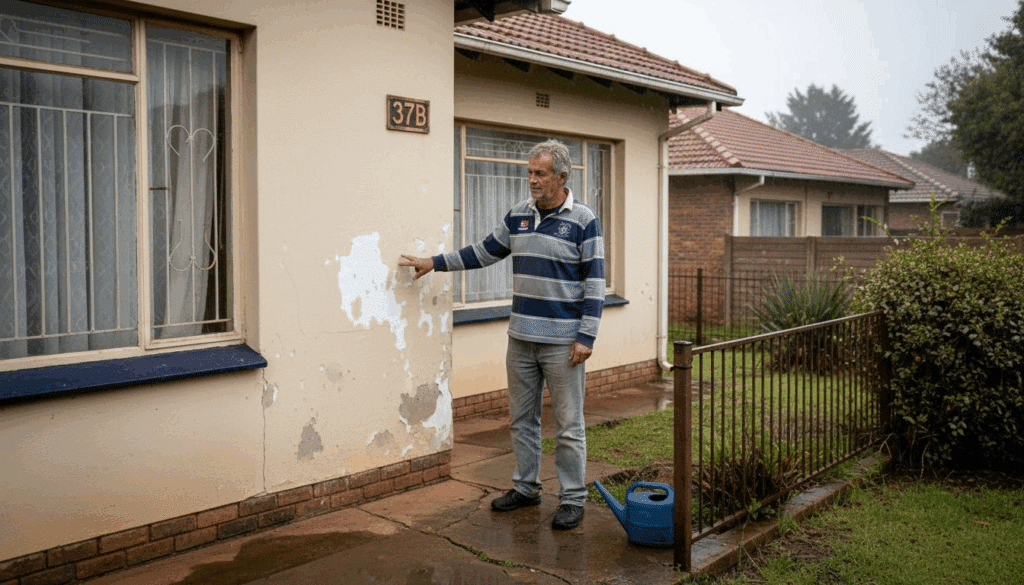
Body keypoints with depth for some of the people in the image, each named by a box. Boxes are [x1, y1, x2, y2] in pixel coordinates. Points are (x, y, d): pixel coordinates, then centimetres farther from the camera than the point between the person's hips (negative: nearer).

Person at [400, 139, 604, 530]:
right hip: (520, 338, 6)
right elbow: (484, 252, 19)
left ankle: (573, 499, 14)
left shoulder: (583, 220, -7)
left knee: (568, 425, 2)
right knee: (521, 419, 14)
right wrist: (435, 263, 17)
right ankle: (526, 487, 29)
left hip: (562, 342, -5)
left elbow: (595, 283, -8)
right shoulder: (518, 215, 8)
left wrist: (586, 337, -13)